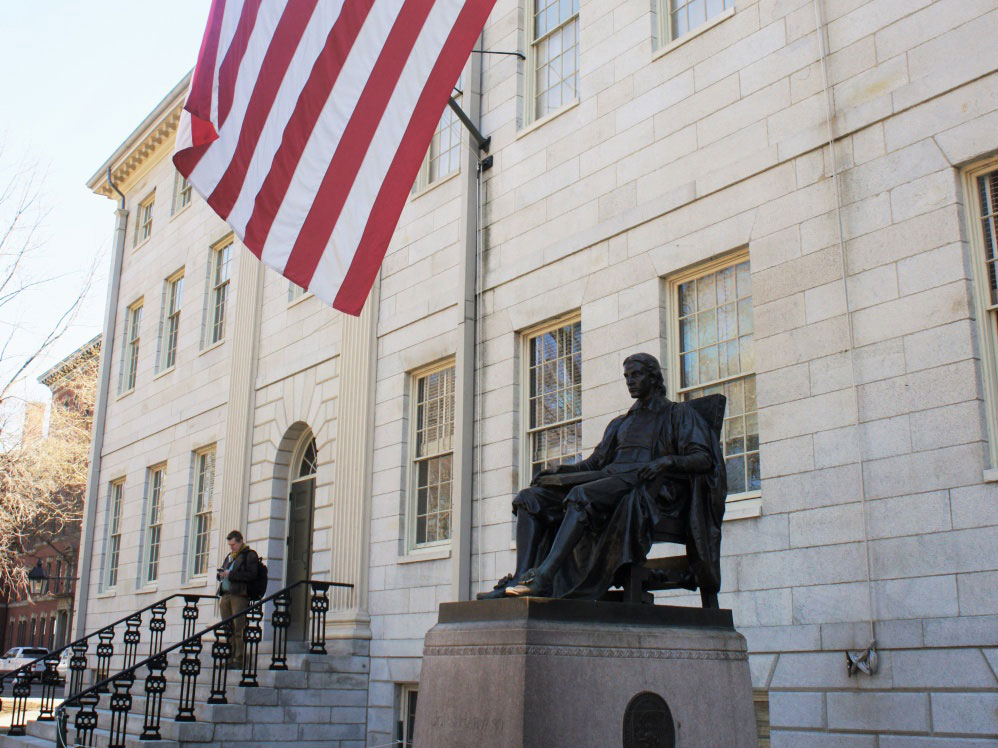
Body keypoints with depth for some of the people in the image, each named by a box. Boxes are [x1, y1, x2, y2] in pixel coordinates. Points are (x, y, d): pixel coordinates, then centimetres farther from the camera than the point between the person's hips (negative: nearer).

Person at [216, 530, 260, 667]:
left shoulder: (250, 555, 2)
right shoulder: (229, 556, 26)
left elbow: (251, 575, -11)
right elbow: (223, 571, 32)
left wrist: (231, 575, -13)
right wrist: (221, 575, 8)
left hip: (239, 595, -7)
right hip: (225, 595, 7)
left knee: (238, 629, -10)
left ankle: (238, 660, -10)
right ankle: (229, 658, 4)